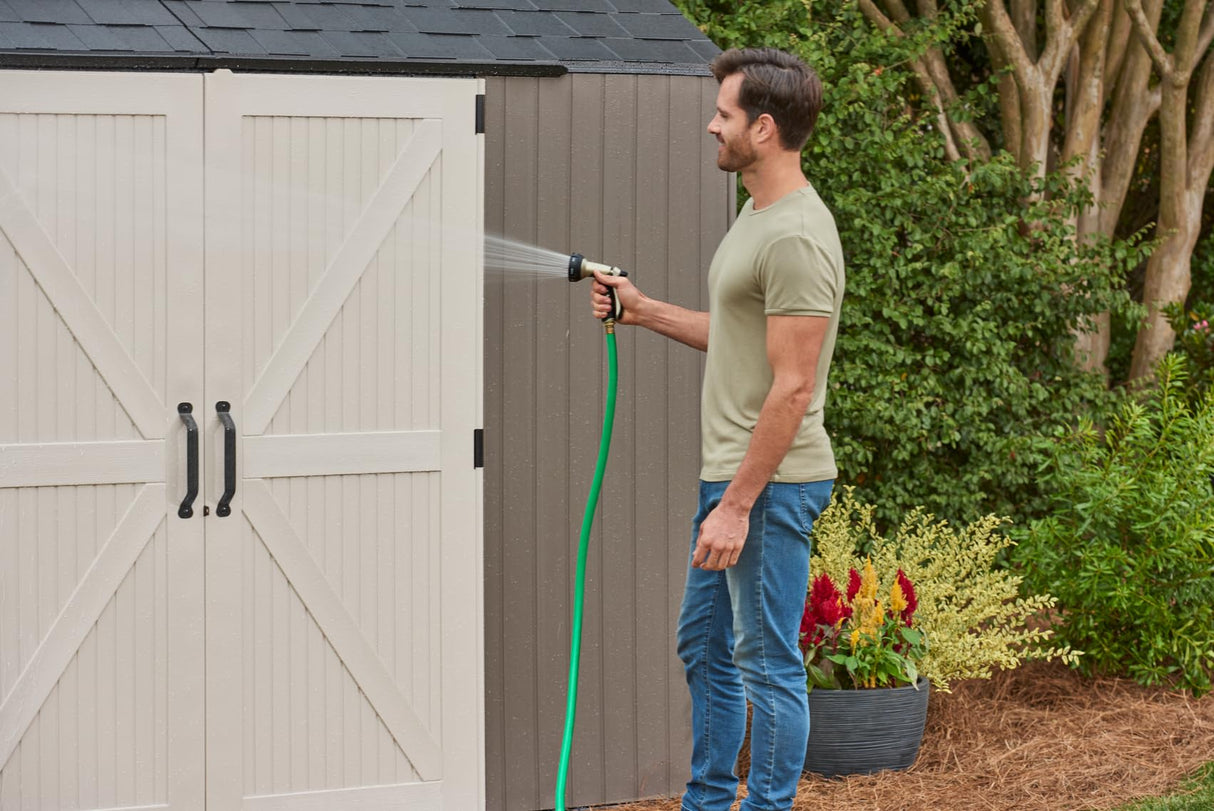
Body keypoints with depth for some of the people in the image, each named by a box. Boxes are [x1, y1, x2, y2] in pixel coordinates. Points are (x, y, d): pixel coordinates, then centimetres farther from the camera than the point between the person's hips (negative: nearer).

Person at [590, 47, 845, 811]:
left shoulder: (797, 239, -21)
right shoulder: (757, 216, 13)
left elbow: (791, 388, -23)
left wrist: (737, 505, -23)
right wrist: (644, 310, 17)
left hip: (771, 482, -11)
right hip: (731, 471, 11)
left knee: (768, 660, -2)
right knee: (703, 646, 19)